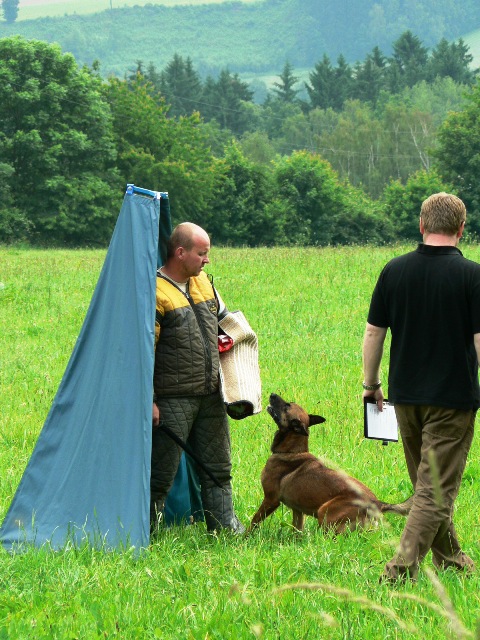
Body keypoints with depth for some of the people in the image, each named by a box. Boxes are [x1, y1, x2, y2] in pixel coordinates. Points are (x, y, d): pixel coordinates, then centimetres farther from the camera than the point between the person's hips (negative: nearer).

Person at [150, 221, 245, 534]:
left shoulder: (204, 283, 11)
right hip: (173, 400, -7)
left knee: (218, 468, 13)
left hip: (211, 397, 7)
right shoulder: (155, 292, -13)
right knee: (161, 473, -1)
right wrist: (148, 400, -16)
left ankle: (225, 525, 21)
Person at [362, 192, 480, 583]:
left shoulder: (394, 271, 1)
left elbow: (373, 333, 5)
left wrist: (371, 383, 17)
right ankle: (402, 570, -12)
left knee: (427, 483, 19)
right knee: (437, 489, -3)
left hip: (406, 394, 5)